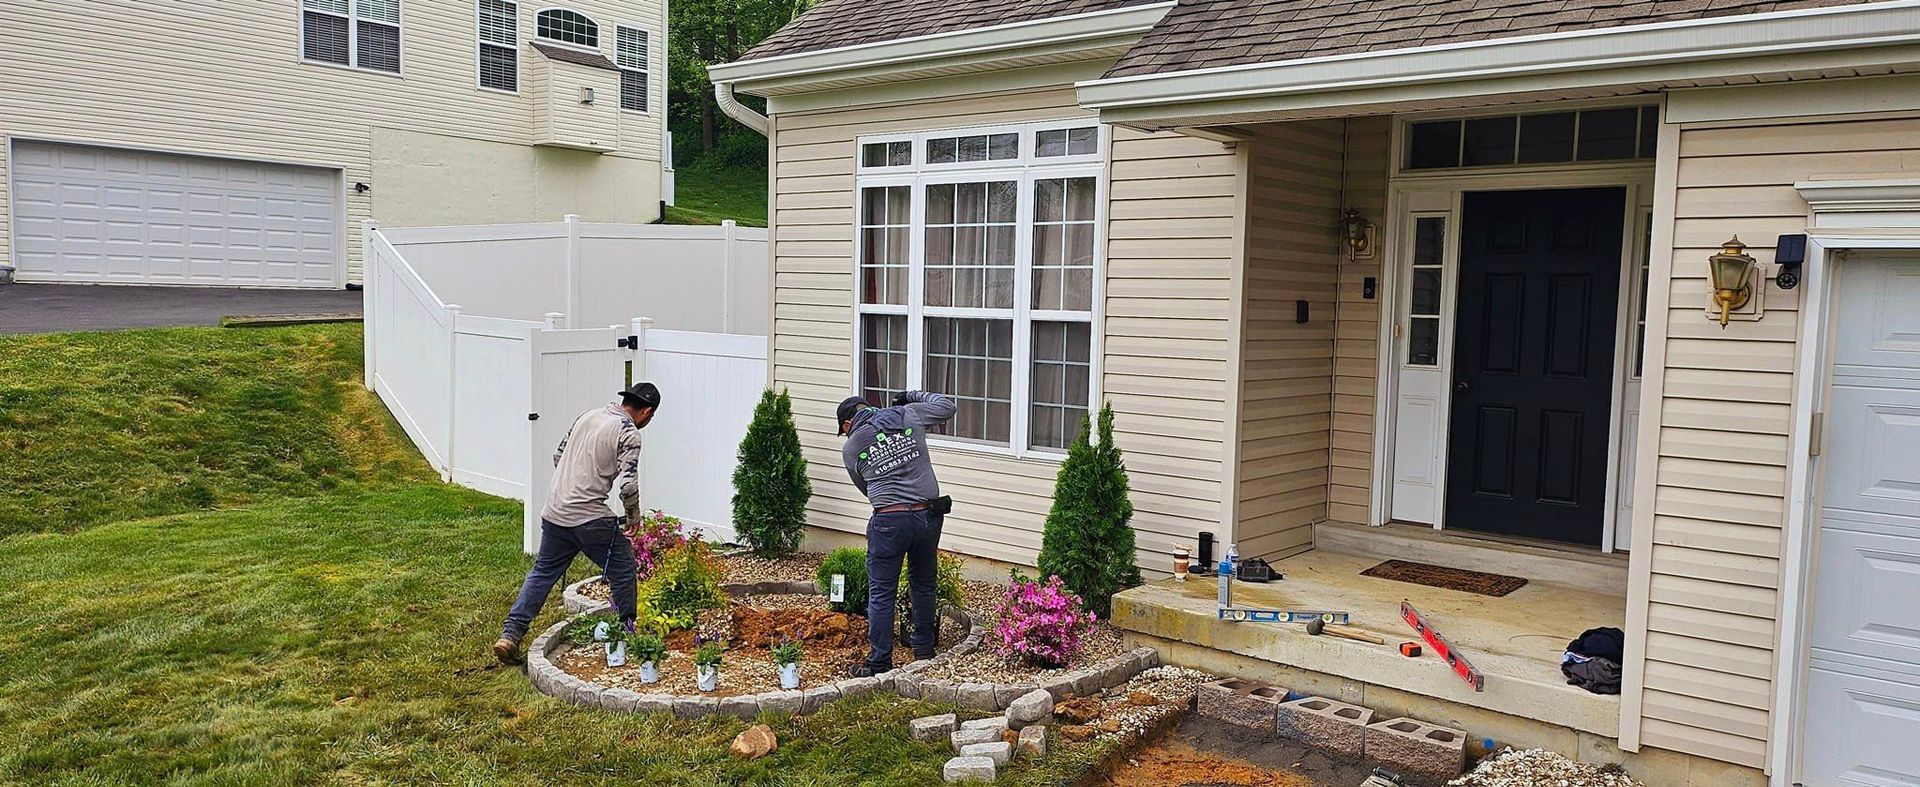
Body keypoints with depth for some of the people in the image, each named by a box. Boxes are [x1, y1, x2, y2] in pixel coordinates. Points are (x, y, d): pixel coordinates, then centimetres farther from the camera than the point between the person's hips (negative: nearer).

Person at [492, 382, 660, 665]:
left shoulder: (587, 416, 14)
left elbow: (558, 454, 22)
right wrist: (634, 514, 2)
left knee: (542, 572, 16)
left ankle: (510, 635, 11)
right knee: (622, 571, 9)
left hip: (554, 511, 7)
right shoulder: (628, 433, -9)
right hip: (590, 518, -7)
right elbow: (628, 484, -16)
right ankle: (627, 633, 17)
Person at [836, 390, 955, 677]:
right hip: (929, 516, 4)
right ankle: (924, 650, 33)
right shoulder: (908, 415, 5)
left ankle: (879, 663, 10)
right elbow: (947, 406, 15)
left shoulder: (851, 448, 3)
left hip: (889, 521, -3)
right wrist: (913, 396, 27)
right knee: (923, 584, 20)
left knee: (881, 594, 7)